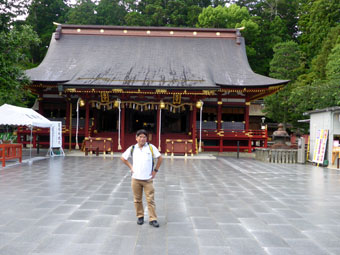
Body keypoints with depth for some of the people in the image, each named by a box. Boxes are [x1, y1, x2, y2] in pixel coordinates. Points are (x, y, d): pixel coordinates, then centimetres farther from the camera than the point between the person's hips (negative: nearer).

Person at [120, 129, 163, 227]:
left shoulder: (151, 147, -1)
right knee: (137, 200, 9)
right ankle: (140, 217, 24)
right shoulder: (132, 148, 3)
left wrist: (155, 170, 3)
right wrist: (131, 167, 8)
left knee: (150, 200, -1)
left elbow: (160, 158, 6)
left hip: (148, 179, -2)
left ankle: (153, 219, 6)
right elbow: (123, 158, 16)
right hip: (135, 179, 2)